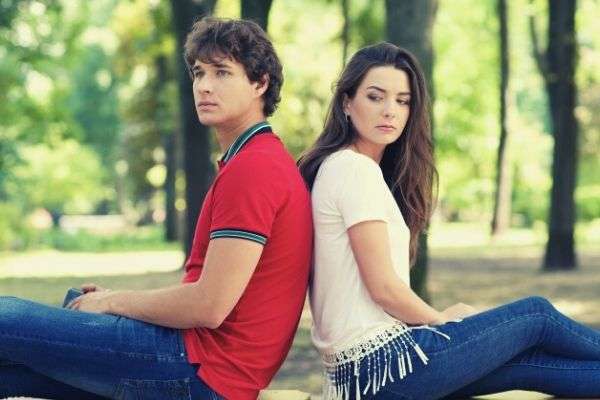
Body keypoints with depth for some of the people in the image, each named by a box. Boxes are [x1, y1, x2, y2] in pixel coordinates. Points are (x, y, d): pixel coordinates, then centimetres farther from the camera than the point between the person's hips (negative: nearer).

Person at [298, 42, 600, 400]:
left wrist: (438, 320, 6)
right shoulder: (355, 169, -14)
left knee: (530, 359, 11)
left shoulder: (336, 167, 15)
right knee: (537, 315, 8)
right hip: (383, 360, -8)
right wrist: (442, 319, 1)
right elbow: (383, 287, -16)